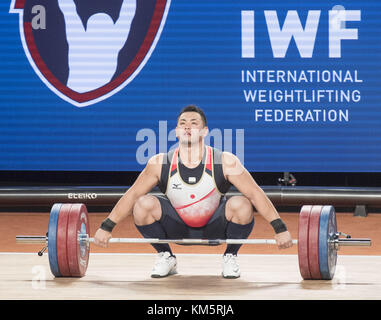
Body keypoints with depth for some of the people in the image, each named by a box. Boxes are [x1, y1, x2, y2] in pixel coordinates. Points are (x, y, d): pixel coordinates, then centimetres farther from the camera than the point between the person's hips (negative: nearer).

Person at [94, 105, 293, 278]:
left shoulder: (225, 162, -20)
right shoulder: (160, 164, -15)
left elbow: (255, 193, -17)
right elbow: (132, 195, -6)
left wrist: (280, 229, -21)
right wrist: (106, 228, -9)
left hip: (215, 229, -1)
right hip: (177, 229, 1)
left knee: (241, 205, -30)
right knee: (143, 205, -24)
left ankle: (230, 257, -1)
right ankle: (166, 257, 2)